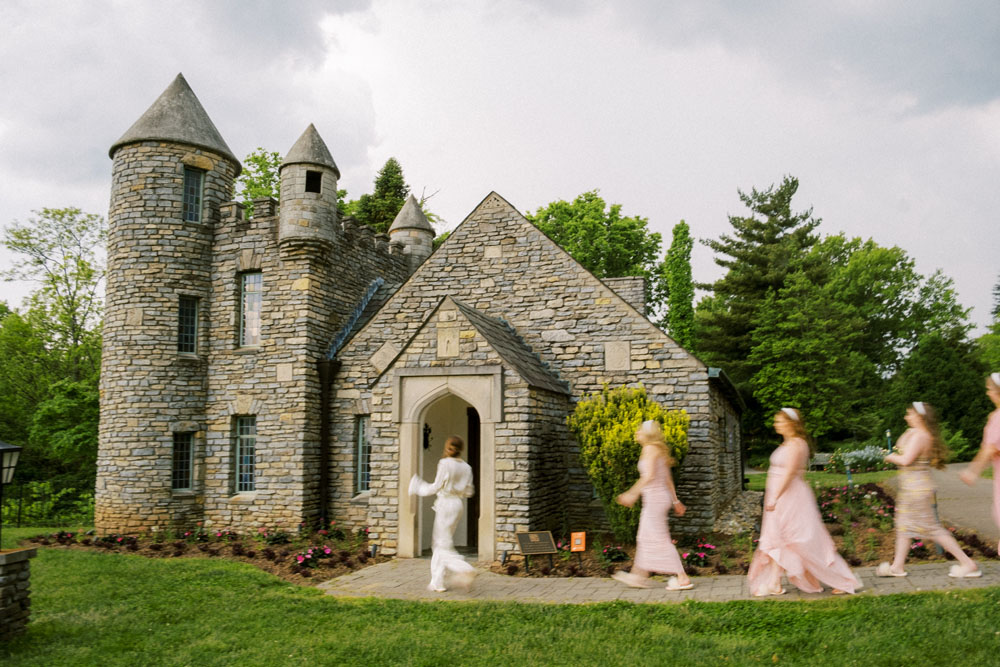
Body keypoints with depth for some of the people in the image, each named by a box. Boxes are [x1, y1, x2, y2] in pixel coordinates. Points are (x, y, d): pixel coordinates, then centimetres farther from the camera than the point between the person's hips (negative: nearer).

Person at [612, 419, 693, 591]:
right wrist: (676, 501, 19)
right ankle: (639, 576, 21)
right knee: (644, 538, 15)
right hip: (657, 499, 10)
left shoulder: (650, 449, -13)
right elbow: (668, 479, 17)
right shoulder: (659, 451, 15)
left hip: (655, 497, -10)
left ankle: (683, 578, -3)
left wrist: (632, 493, -19)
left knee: (660, 539, -6)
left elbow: (649, 476, -22)